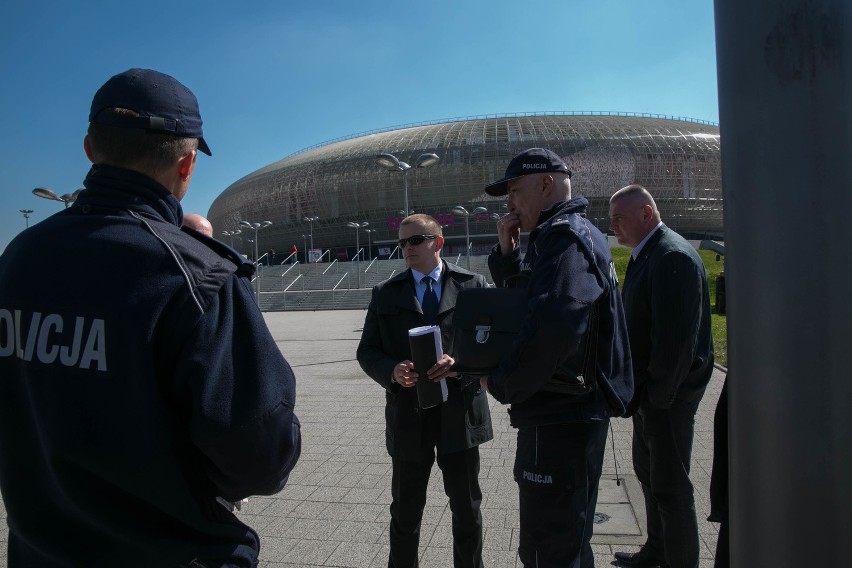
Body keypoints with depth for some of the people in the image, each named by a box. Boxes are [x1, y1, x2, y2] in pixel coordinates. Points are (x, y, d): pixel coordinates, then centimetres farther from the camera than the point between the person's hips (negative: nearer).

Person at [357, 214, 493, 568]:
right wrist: (392, 371, -17)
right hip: (408, 415, 1)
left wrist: (462, 363, -20)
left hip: (460, 412, 0)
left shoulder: (472, 284, 1)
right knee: (405, 510, 16)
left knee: (467, 508, 17)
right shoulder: (385, 293, 4)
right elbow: (367, 351, 3)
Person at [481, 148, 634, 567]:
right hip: (573, 411, 10)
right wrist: (507, 254, 3)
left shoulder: (565, 235, -17)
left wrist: (501, 385, -18)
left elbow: (552, 324, -32)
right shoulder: (557, 237, 16)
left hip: (559, 418, -10)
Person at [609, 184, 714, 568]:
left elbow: (677, 336, -25)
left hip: (667, 395, -10)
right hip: (648, 391, 10)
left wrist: (658, 393, -19)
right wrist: (639, 389, 13)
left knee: (670, 486, 3)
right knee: (648, 471, 22)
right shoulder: (645, 255, 11)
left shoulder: (673, 256, -20)